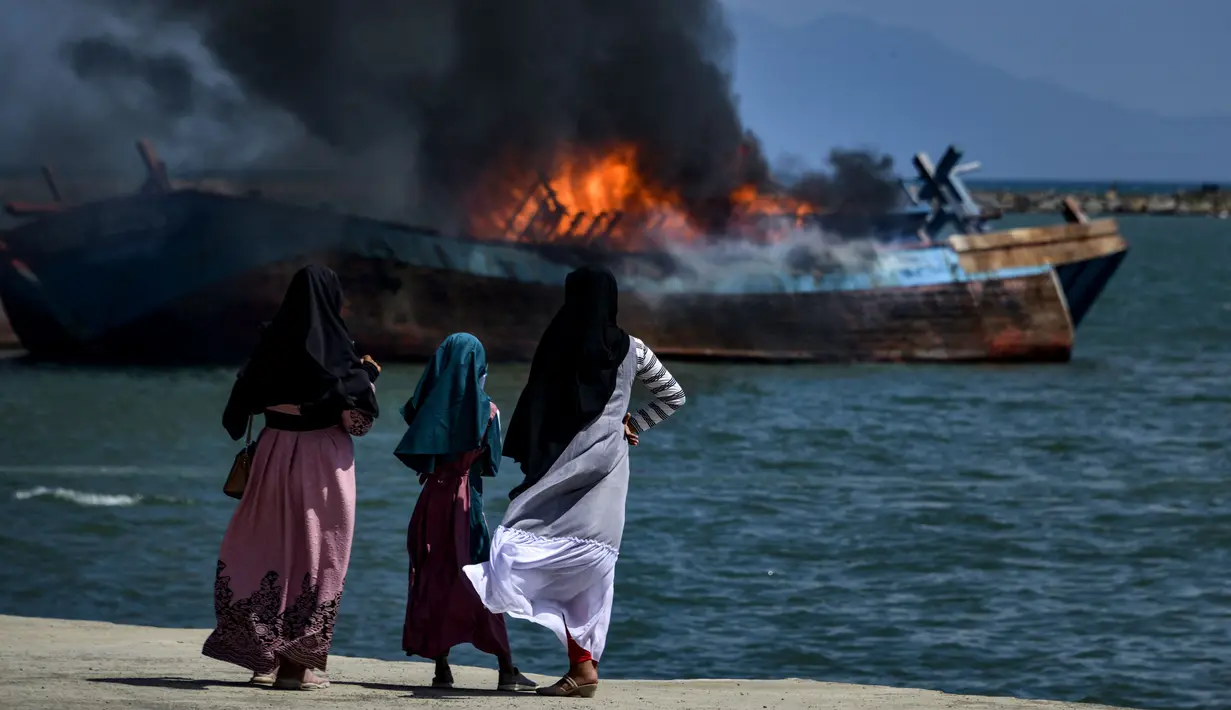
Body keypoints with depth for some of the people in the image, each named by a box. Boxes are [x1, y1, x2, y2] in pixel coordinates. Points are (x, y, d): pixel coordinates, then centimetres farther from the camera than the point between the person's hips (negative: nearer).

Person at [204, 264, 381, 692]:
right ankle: (298, 662, 0)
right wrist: (369, 375, 6)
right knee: (316, 551, 2)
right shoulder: (334, 345, -11)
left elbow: (242, 401, 3)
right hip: (324, 457, -4)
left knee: (270, 545, 13)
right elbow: (358, 413, -10)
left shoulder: (272, 340, 1)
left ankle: (263, 655, 13)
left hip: (275, 453, 4)